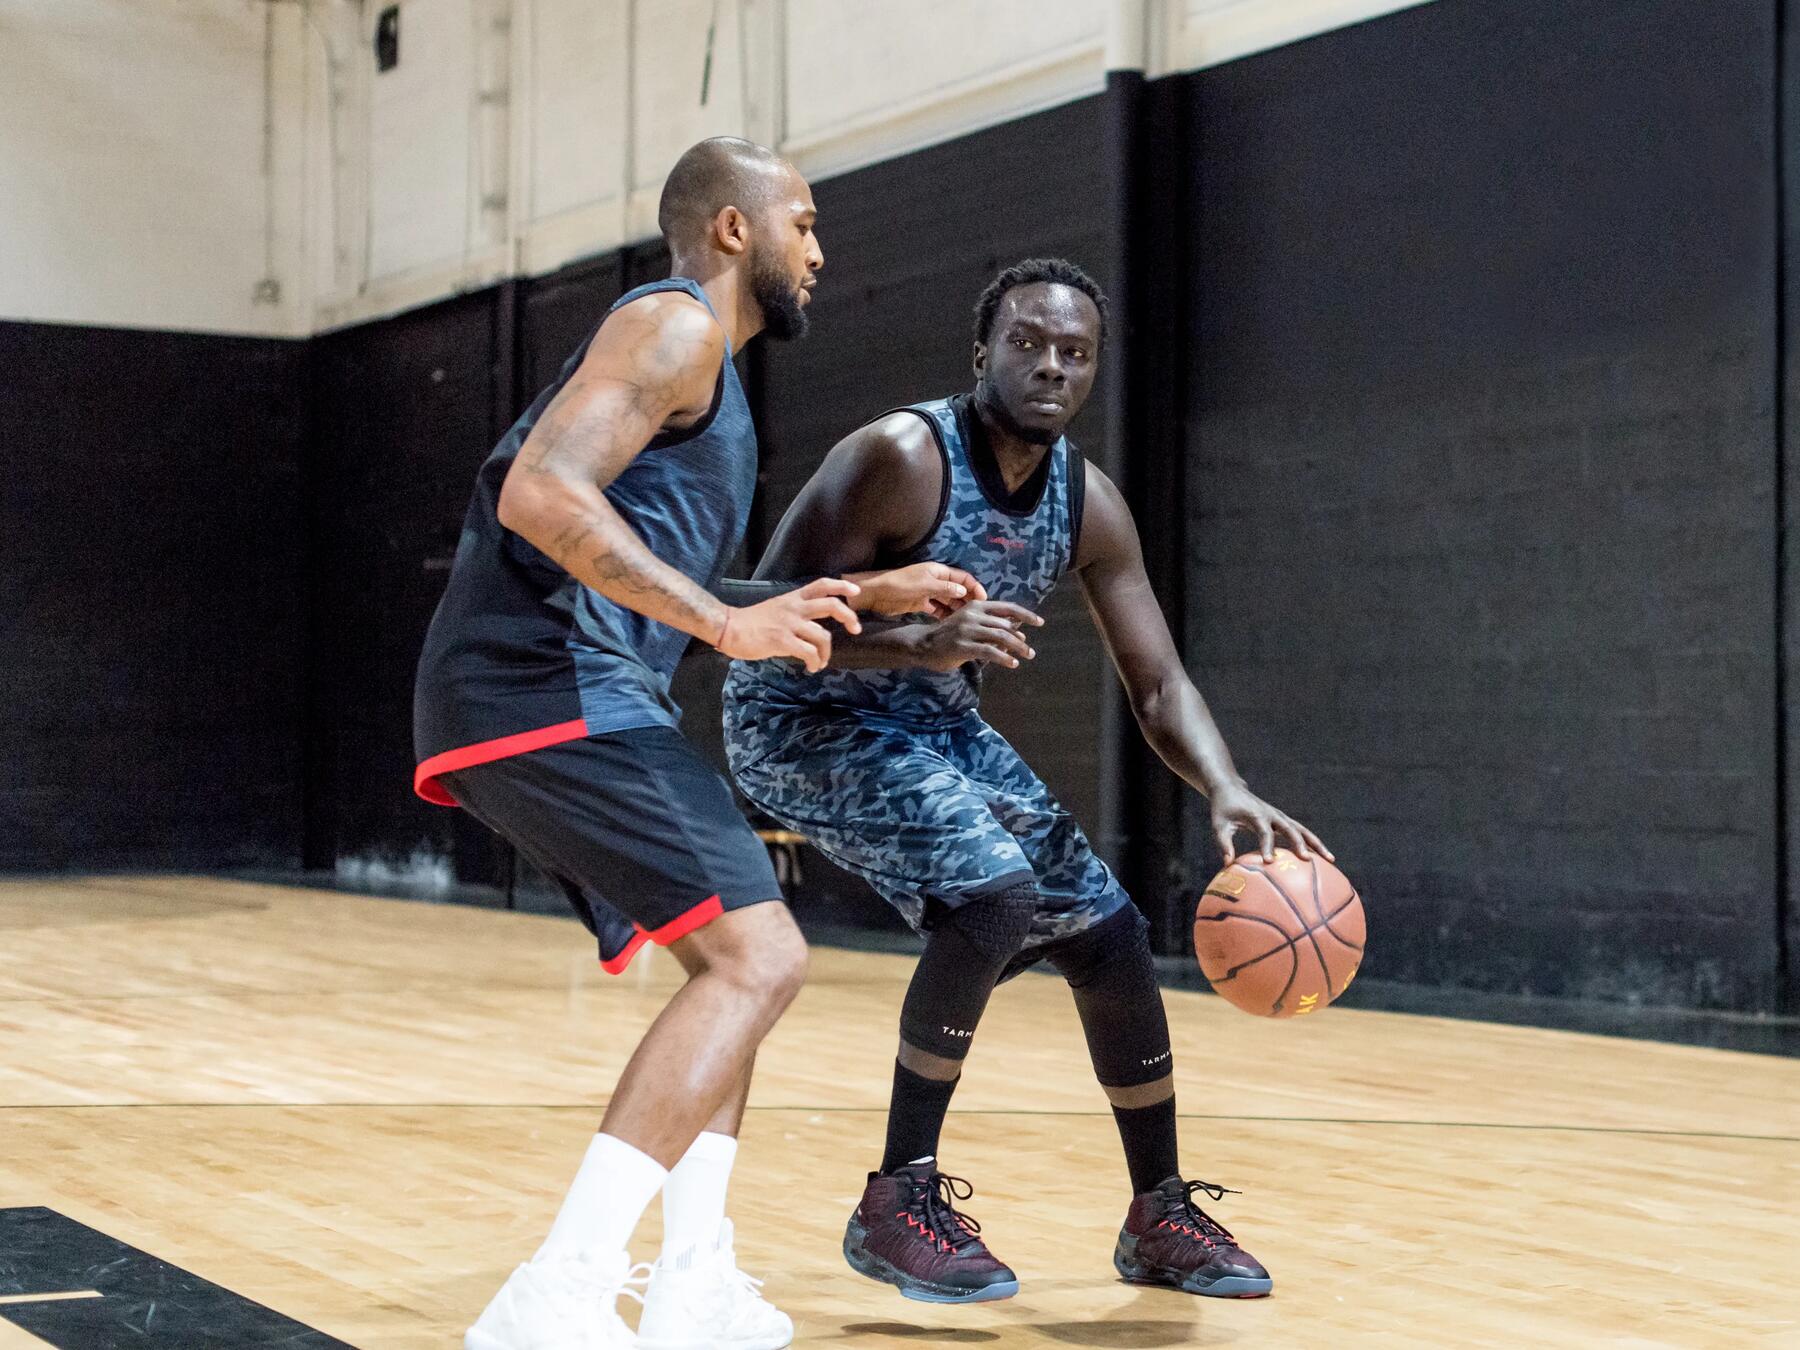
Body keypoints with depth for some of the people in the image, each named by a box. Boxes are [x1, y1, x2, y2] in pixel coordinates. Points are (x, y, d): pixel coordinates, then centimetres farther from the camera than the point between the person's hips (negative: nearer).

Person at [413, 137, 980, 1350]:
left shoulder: (697, 356, 27)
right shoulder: (676, 326, -5)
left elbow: (664, 591, 34)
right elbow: (539, 492, -21)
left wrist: (860, 599, 30)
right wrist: (730, 624, -23)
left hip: (523, 700, 11)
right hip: (552, 688, -11)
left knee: (735, 960, 20)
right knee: (758, 958, -16)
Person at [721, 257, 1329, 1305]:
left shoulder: (1090, 504, -6)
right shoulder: (901, 457, -26)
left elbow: (1160, 683, -4)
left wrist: (1228, 792, -24)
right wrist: (919, 641, -45)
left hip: (938, 723, 7)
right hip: (802, 717, -7)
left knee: (1109, 934, 5)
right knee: (993, 893, -29)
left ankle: (1161, 1217, 23)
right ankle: (900, 1202, -16)